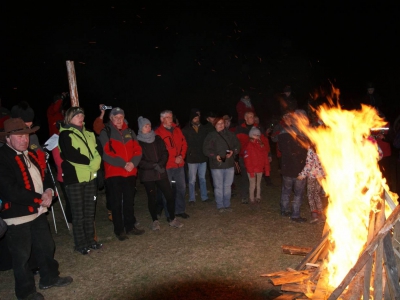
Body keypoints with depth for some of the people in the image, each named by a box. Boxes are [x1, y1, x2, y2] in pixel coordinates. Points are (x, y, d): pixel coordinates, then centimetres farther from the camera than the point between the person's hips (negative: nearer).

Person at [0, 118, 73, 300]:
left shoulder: (30, 154, 9)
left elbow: (44, 175, 15)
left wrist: (49, 191, -7)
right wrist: (41, 198, -19)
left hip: (38, 211, 8)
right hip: (18, 216, -8)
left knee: (46, 247, 20)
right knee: (22, 256, 10)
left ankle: (49, 278, 40)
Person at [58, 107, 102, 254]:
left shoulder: (89, 134, 16)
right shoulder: (65, 135, -4)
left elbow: (97, 152, 9)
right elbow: (71, 155, -17)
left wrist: (96, 162, -12)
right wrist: (89, 161, -13)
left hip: (90, 177, 6)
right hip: (74, 178, -6)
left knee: (90, 211, 11)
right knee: (78, 213, 1)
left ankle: (90, 240, 23)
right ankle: (80, 244, 12)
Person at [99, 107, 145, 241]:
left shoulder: (129, 132, 12)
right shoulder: (105, 133, -2)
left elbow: (138, 150, 7)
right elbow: (106, 153, -13)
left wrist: (133, 163, -12)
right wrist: (123, 164, -18)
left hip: (130, 172, 4)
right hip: (114, 173, -4)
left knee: (129, 201, 13)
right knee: (117, 202, 2)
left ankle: (130, 226, 25)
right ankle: (119, 230, 12)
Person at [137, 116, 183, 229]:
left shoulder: (157, 139, 9)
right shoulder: (138, 142, -4)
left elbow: (165, 153, 6)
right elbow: (139, 160, -9)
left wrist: (161, 164, -12)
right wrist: (154, 166, -17)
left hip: (161, 173, 3)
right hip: (147, 174, -3)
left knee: (170, 195, -2)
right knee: (152, 197, 7)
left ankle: (173, 219, 14)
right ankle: (155, 221, 24)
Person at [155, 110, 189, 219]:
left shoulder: (177, 130, 12)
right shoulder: (158, 132, -7)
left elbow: (184, 144, 12)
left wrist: (182, 156, -5)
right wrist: (173, 159, -13)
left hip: (179, 164, 6)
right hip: (167, 165, -5)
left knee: (181, 187, 12)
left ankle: (180, 210, 27)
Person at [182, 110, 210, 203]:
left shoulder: (203, 129, 8)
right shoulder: (186, 130, -4)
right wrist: (188, 153, -12)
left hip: (203, 158, 4)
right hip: (192, 158, -4)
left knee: (202, 178, 13)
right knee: (192, 180, 4)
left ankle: (204, 196, 21)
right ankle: (192, 198, 13)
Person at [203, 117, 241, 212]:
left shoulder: (230, 134, 5)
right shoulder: (211, 136, -4)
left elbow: (237, 145, 10)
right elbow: (206, 149, -6)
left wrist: (233, 152, -10)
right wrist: (215, 156, -19)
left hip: (229, 164, 3)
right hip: (217, 165, -3)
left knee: (227, 186, 13)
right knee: (218, 186, 5)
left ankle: (227, 205, 26)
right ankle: (220, 206, 18)